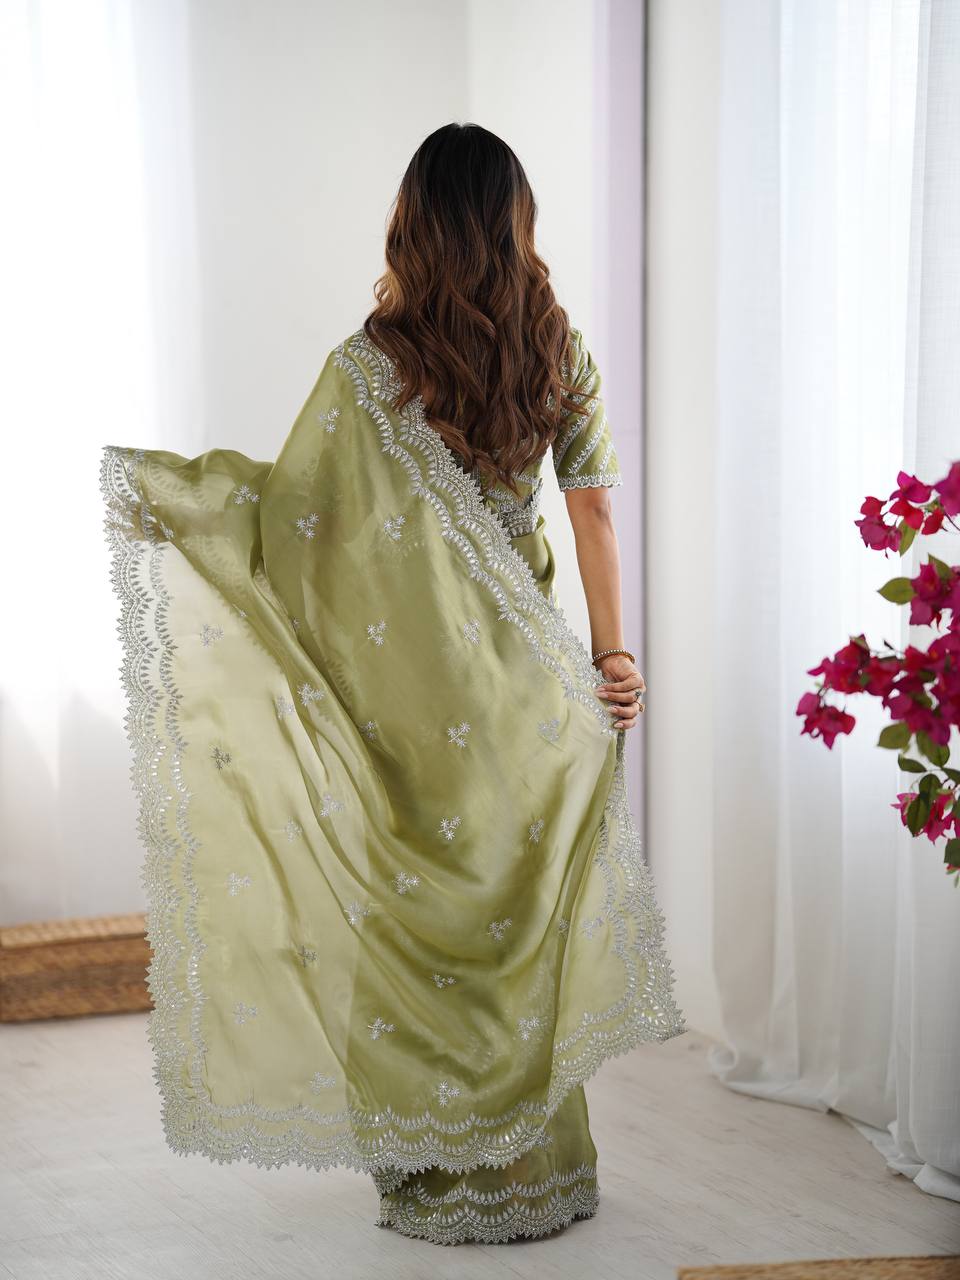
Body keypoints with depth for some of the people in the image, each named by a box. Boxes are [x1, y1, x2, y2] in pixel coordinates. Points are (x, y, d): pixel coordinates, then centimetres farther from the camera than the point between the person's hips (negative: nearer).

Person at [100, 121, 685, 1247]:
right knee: (522, 909, 14)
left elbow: (287, 507, -9)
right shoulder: (561, 353, 0)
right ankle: (538, 1163, 24)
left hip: (410, 688, -4)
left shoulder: (372, 364, -13)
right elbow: (593, 512, 0)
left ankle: (444, 1175, 18)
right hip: (524, 678, 4)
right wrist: (610, 653, 6)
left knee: (416, 911, 8)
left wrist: (147, 486, 4)